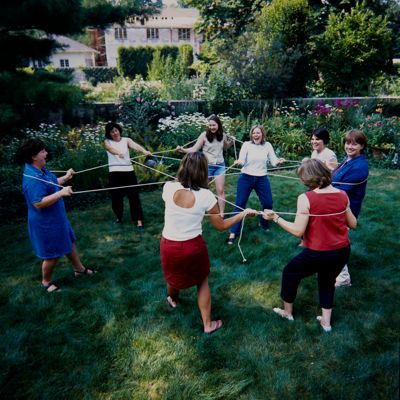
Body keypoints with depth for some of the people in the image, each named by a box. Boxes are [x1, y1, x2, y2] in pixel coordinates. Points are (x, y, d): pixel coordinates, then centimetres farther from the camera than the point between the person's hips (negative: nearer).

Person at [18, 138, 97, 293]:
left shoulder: (41, 169, 2)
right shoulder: (32, 178, -29)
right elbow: (38, 203, -34)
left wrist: (66, 177, 20)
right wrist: (61, 193, -37)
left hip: (56, 217, 10)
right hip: (45, 222, -10)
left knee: (69, 242, 23)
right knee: (53, 254, 6)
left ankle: (79, 268, 42)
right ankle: (46, 281, 30)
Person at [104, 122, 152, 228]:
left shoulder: (126, 140, 5)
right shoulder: (107, 142, 3)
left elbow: (135, 145, -16)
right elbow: (111, 149, -20)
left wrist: (144, 151, -38)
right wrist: (119, 153, -44)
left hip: (128, 171, 0)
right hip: (114, 173, 0)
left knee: (134, 195, -2)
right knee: (116, 196, 8)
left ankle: (139, 220, 2)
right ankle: (119, 217, 31)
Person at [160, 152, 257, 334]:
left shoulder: (168, 187, -13)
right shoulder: (206, 196, -16)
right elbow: (221, 225, -5)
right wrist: (244, 213, 7)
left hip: (168, 245, 2)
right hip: (193, 246, -2)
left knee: (173, 278, 31)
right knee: (202, 282, 23)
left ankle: (173, 300, 62)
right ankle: (208, 324, 34)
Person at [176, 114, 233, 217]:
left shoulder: (223, 135, -3)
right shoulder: (204, 135, -15)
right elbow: (195, 149, -15)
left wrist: (231, 142, -1)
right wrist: (183, 150, -30)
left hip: (220, 166, 2)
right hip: (207, 166, -2)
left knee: (220, 190, 3)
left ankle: (221, 213, 12)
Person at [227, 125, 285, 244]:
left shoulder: (267, 145, 0)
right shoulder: (246, 144, -7)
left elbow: (273, 162, -3)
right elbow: (242, 161, -17)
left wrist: (278, 161, -26)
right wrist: (238, 162, -40)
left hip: (262, 179, 3)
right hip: (246, 178, -2)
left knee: (268, 203, 6)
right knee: (239, 204, -2)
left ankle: (263, 223, 36)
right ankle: (234, 232, 5)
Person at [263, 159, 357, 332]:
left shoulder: (305, 198, -18)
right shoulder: (342, 195, -2)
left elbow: (298, 231, -18)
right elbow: (353, 224, 7)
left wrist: (275, 218, -10)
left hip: (318, 254, -5)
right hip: (343, 252, 5)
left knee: (290, 273, 22)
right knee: (327, 281, 31)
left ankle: (288, 312, 39)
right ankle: (326, 321, 40)